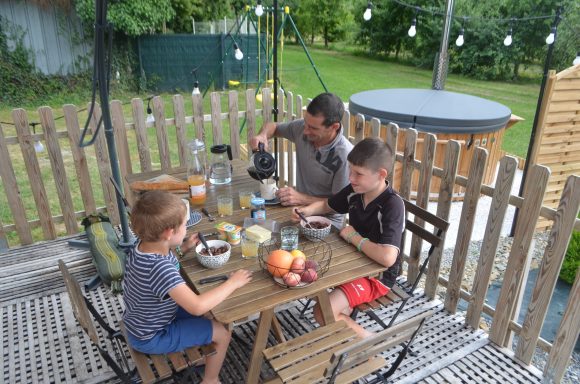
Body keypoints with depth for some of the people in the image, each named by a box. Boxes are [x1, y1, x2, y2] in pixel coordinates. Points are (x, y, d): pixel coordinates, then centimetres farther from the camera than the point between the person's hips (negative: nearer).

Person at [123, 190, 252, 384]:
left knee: (208, 315, 22)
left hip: (142, 323, 8)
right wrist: (232, 283, -31)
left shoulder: (143, 244, -13)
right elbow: (197, 306, -43)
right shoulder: (161, 268, -40)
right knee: (222, 334, 0)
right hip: (151, 337, -8)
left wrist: (183, 247, -1)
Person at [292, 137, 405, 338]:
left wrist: (354, 237, -24)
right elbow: (327, 205, 13)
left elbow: (387, 257, -40)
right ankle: (344, 307, 14)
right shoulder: (355, 191, -7)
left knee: (323, 312, -20)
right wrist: (307, 210, -9)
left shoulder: (392, 205, -28)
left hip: (377, 274, -8)